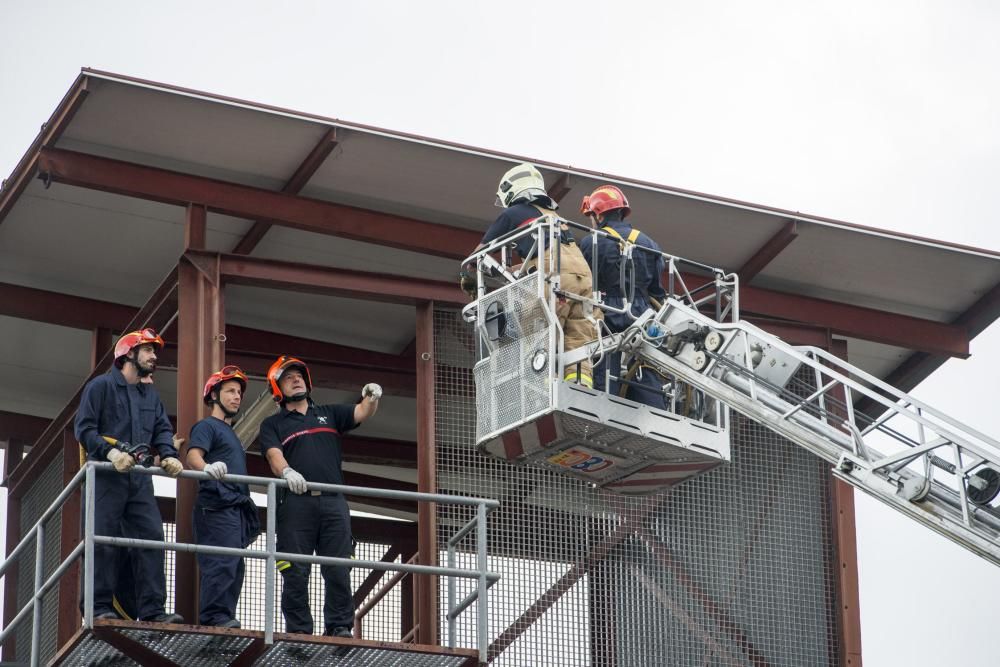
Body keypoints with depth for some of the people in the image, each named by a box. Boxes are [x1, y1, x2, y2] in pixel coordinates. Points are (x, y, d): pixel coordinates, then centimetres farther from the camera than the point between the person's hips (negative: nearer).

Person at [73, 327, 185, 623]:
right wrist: (110, 452, -21)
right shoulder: (102, 386, 1)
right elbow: (84, 427, -6)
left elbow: (163, 429, 15)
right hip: (106, 476, -6)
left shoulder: (150, 393, 21)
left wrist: (169, 455, -6)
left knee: (152, 538, -4)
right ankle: (101, 608, -4)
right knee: (104, 541, -7)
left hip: (139, 477, 6)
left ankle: (152, 609, -6)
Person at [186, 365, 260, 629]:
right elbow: (193, 456, -17)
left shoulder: (231, 433, 28)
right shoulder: (207, 426, 1)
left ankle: (224, 619, 7)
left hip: (236, 507, 10)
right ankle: (214, 617, -24)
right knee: (222, 563, -19)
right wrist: (207, 467, -40)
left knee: (234, 566, 6)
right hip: (217, 507, -10)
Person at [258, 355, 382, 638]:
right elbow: (274, 455, -3)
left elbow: (361, 413, 12)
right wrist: (287, 472, -25)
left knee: (338, 571, -5)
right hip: (295, 502, -2)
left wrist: (372, 398, -12)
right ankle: (298, 631, -2)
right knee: (296, 572, -5)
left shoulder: (329, 414, 25)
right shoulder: (272, 425, 15)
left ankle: (339, 627, -3)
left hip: (333, 501, 2)